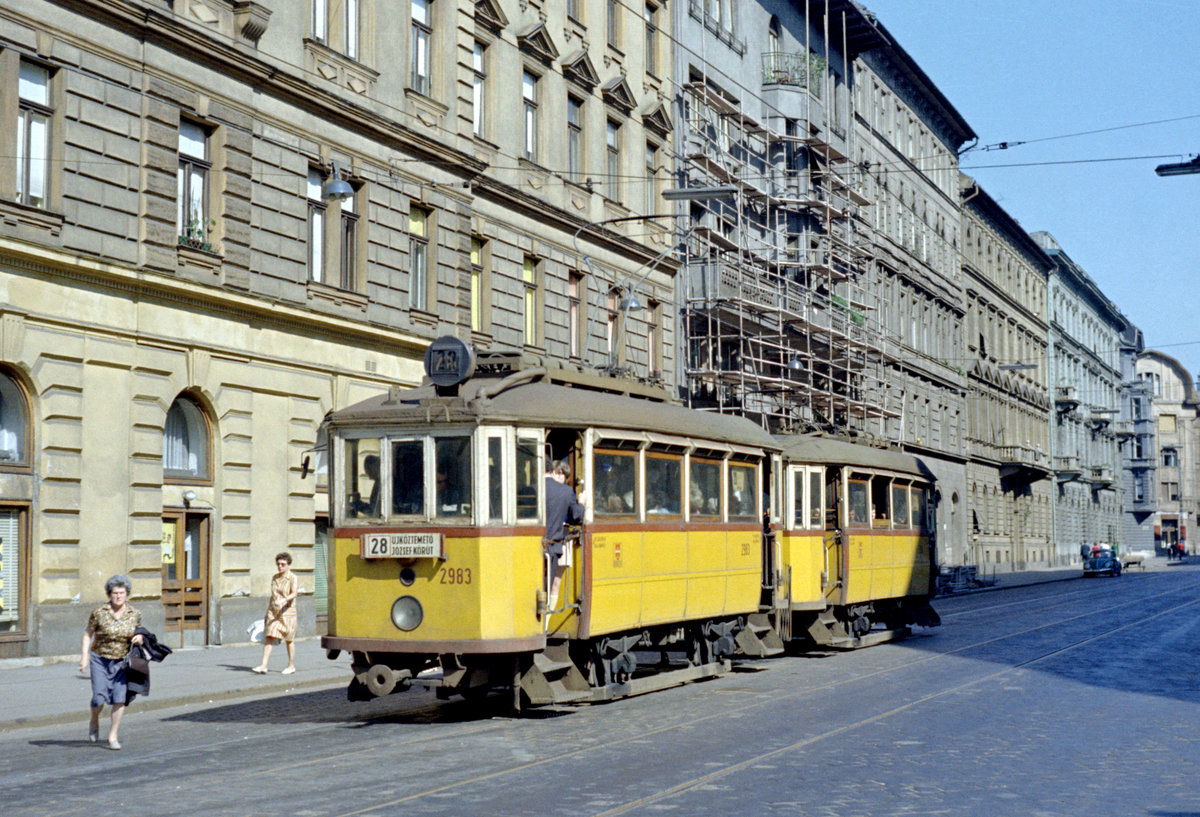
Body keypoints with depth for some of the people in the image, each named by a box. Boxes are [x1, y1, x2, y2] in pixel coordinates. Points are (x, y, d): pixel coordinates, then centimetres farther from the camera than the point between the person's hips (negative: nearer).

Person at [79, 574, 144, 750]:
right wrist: (84, 657, -7)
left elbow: (137, 632, 16)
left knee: (120, 698, -9)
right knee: (99, 697, -9)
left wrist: (139, 638, -8)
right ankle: (94, 722, 26)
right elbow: (87, 634, 0)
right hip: (100, 660, -2)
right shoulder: (99, 612, -7)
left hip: (122, 662, 2)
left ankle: (112, 737, 4)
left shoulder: (135, 614, 0)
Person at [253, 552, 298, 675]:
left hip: (287, 611, -4)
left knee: (289, 639, 5)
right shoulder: (274, 578, 13)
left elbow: (294, 593, -21)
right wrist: (268, 612, 21)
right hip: (273, 611, 4)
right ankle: (263, 666, -14)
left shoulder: (293, 578, -5)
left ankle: (291, 666, 19)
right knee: (269, 637, -8)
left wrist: (284, 600, -38)